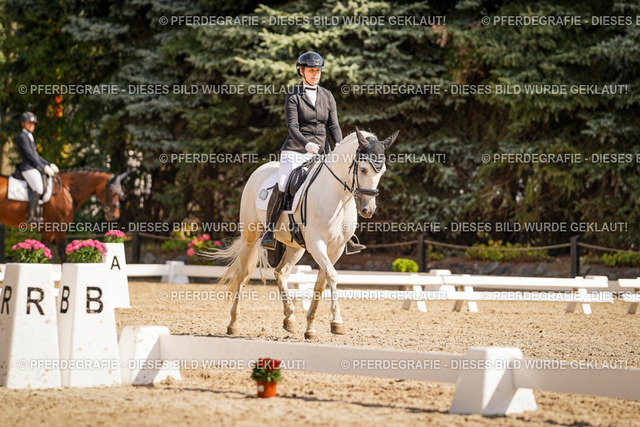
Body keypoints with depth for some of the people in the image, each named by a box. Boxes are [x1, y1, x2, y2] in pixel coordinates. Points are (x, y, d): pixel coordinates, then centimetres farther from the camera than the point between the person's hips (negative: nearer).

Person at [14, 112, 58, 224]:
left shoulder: (29, 137, 21)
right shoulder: (22, 137, -9)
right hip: (28, 168, -10)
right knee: (38, 189, -26)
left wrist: (49, 165, 13)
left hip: (34, 168, 10)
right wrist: (44, 168, -15)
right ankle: (30, 216, -30)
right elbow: (30, 155, -15)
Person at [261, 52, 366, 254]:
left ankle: (346, 240, -3)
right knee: (281, 188, -22)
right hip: (295, 151, -4)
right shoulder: (293, 97, 1)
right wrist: (306, 143, -28)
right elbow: (292, 126, -9)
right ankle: (269, 231, -6)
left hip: (320, 153, 4)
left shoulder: (327, 96, 14)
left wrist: (338, 144, -11)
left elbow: (333, 125, 10)